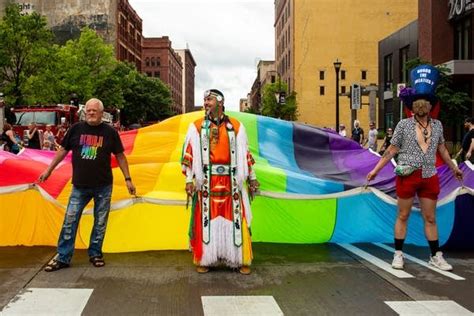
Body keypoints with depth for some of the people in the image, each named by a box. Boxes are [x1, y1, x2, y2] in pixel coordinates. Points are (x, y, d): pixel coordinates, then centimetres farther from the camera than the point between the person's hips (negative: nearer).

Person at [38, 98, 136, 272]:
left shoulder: (110, 132, -2)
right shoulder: (76, 129, 0)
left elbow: (120, 156, 3)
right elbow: (63, 150, 10)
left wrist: (128, 179, -1)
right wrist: (49, 170, 12)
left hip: (103, 186, -1)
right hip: (80, 185, 1)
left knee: (100, 222, 8)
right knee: (69, 221, 3)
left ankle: (95, 254, 24)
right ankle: (62, 257, 12)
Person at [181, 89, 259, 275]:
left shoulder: (236, 127, 6)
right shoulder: (197, 127, 3)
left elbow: (244, 154, 10)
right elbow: (189, 155, 2)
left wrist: (252, 178, 11)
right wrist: (189, 179, -5)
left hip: (230, 183, 1)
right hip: (206, 183, 0)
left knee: (235, 221, 4)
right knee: (206, 221, 3)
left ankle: (241, 260, 15)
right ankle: (204, 260, 16)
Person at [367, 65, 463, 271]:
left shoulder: (437, 125, 5)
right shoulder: (404, 124, -4)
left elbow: (442, 150, 19)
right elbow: (391, 150, -1)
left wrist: (454, 168, 27)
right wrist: (375, 170, -4)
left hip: (429, 177, 3)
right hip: (407, 176, -3)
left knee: (430, 218, 10)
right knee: (403, 216, 6)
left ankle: (436, 256, 19)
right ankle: (398, 254, 15)